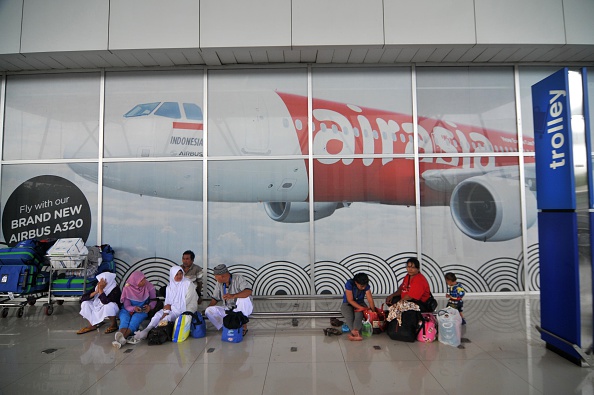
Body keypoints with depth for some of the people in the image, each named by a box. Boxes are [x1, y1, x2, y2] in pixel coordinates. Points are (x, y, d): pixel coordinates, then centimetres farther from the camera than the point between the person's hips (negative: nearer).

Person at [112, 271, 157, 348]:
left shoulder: (149, 286, -7)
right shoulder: (127, 288, -8)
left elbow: (154, 300, -1)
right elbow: (126, 305, -8)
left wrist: (150, 306, -23)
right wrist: (133, 308, -30)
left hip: (142, 310, -1)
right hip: (128, 309, 1)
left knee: (135, 318, -34)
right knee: (124, 318, -33)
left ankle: (121, 338, -54)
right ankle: (121, 337, -58)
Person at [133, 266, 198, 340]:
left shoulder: (188, 284, -6)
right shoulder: (170, 287, 9)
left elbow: (186, 301, -11)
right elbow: (167, 302, 3)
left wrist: (171, 306, -11)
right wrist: (165, 313, -15)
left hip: (184, 309, -5)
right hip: (172, 309, 5)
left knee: (168, 317, -29)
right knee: (158, 314, -22)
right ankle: (146, 331, -29)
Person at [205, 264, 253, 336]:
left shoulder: (238, 278, -18)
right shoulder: (219, 283, 0)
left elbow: (249, 291, -34)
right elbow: (215, 298, 9)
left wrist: (233, 296, -48)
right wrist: (207, 309, -6)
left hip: (244, 309, -5)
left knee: (243, 298, -38)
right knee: (209, 311, -14)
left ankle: (244, 326, -20)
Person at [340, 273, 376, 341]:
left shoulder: (366, 286, -15)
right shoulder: (349, 284, -25)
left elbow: (370, 300, -18)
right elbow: (350, 300, -24)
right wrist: (362, 308, -27)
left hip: (360, 303, 2)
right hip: (347, 304, -2)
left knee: (359, 315, -32)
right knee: (349, 316, -33)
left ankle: (354, 333, -52)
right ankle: (357, 334, -51)